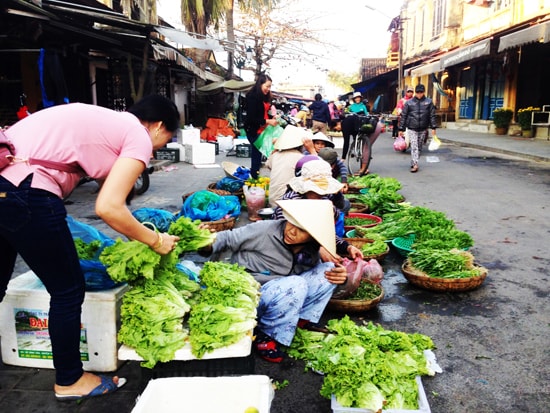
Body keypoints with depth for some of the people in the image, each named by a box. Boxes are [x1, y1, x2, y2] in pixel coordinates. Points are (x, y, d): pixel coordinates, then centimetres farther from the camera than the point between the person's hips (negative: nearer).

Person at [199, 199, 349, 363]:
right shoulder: (264, 230, -21)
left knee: (328, 269, -3)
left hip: (279, 298, 6)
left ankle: (304, 319, 4)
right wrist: (207, 244, -34)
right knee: (295, 285, -34)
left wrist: (340, 276, -13)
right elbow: (227, 239, -13)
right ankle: (265, 335, -13)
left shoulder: (311, 253, -5)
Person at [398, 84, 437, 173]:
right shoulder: (409, 102, 0)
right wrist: (401, 129, 0)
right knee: (414, 147, -10)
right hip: (411, 129, -2)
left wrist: (433, 128, -4)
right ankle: (415, 164, -13)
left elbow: (432, 115, 4)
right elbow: (403, 116, 2)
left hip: (423, 129, 2)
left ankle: (413, 163, 23)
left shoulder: (429, 102, 3)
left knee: (419, 147, 10)